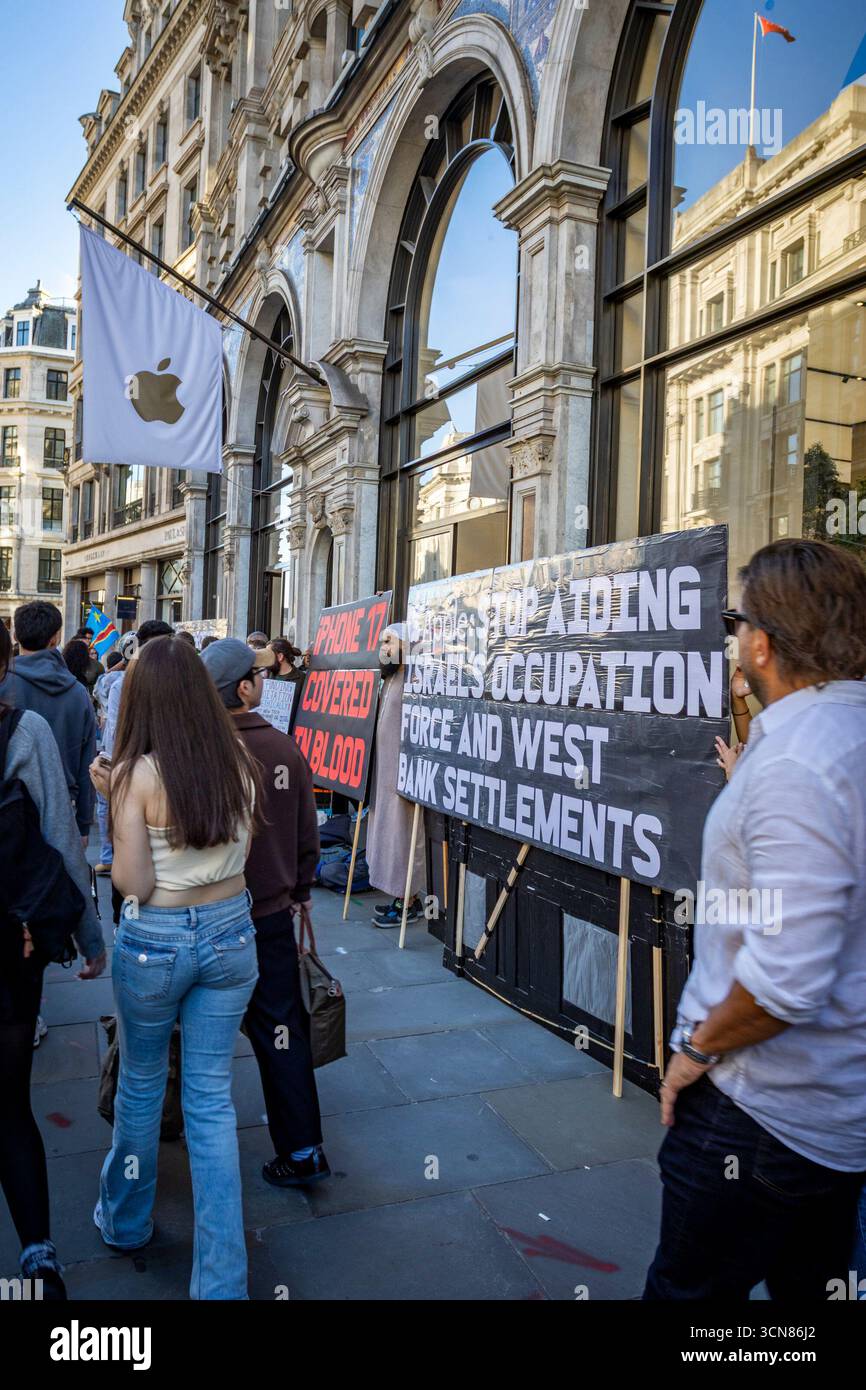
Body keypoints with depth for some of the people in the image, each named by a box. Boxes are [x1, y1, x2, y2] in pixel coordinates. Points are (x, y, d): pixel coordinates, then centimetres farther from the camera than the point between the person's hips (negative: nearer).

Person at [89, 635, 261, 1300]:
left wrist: (114, 802, -4)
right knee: (212, 1097, 12)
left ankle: (126, 1221, 46)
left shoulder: (136, 775, -18)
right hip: (229, 933, 3)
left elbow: (132, 883, -14)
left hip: (155, 943, -3)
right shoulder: (237, 761, -5)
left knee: (141, 1083, 21)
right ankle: (222, 1277, 16)